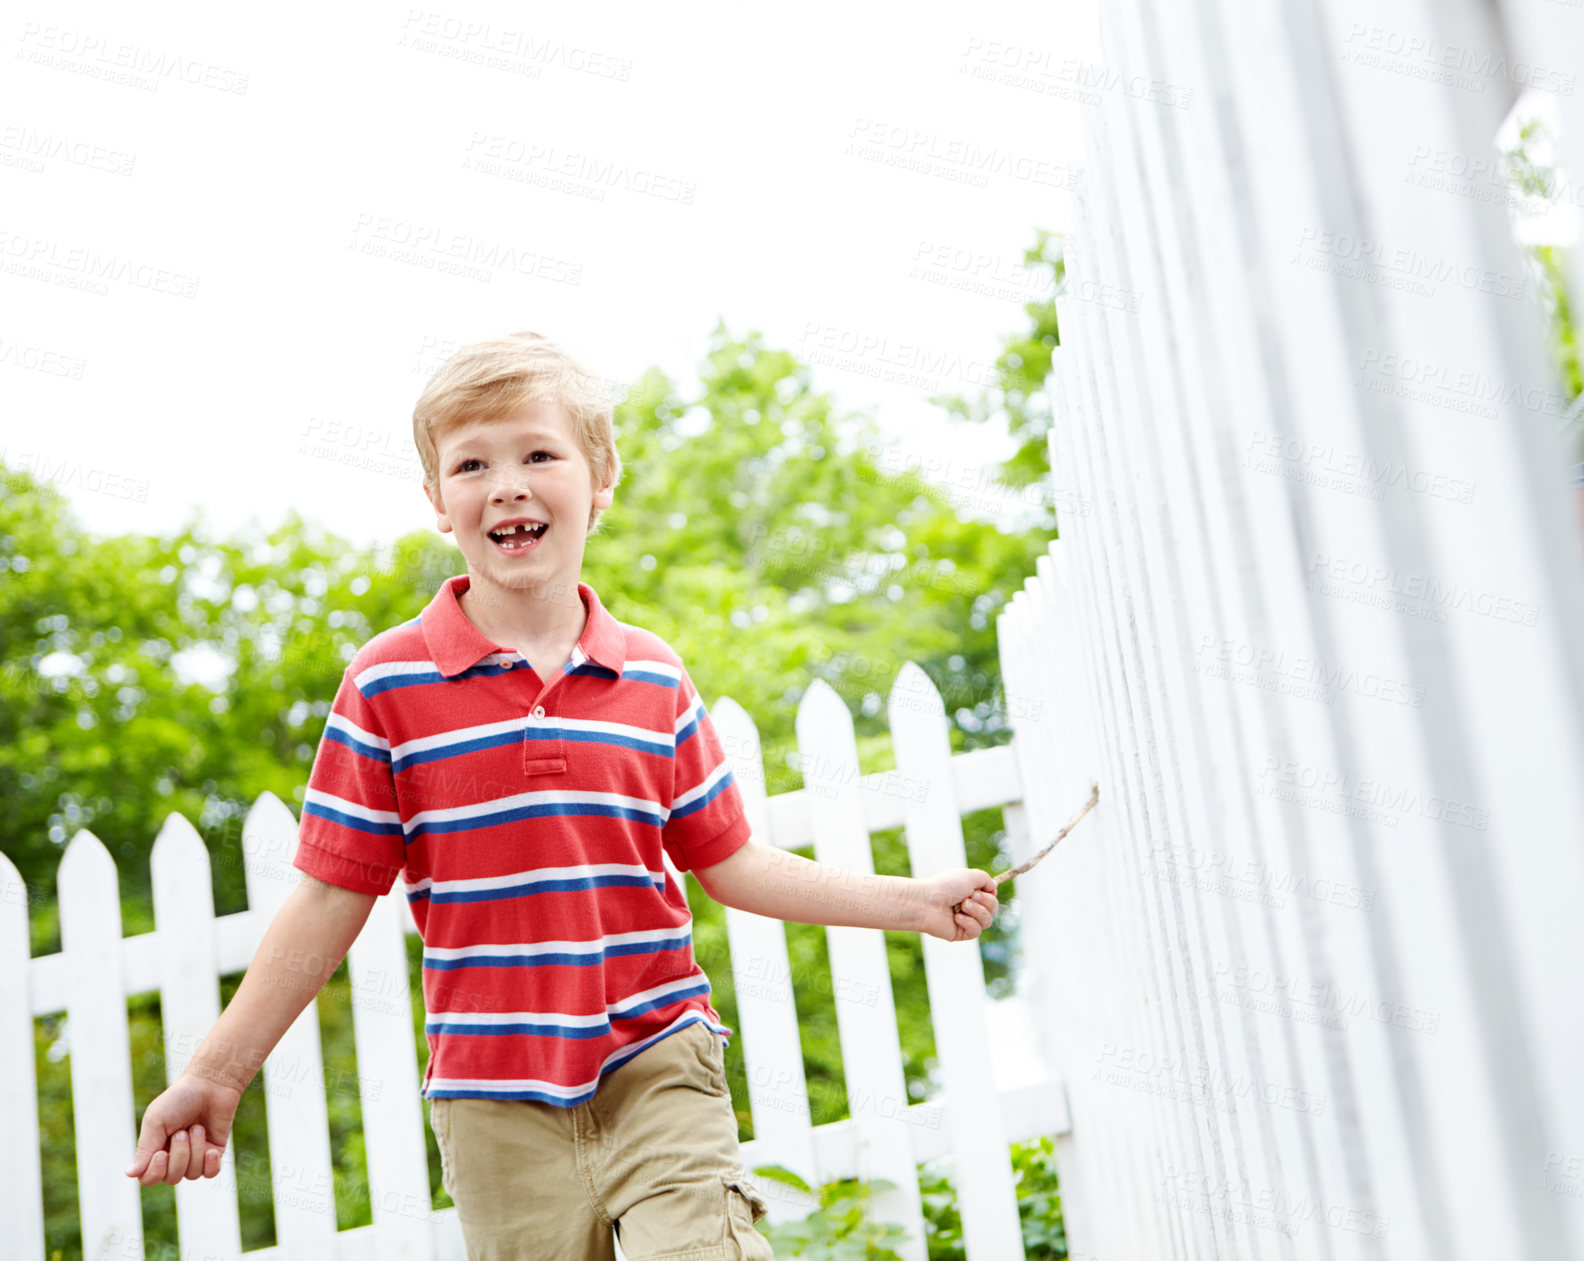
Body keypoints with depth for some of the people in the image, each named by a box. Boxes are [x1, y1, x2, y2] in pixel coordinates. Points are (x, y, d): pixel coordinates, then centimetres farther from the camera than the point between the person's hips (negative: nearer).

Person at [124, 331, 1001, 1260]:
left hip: (660, 1075, 1)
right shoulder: (387, 685, -3)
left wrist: (910, 901, 6)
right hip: (495, 1104, -1)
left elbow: (732, 863, 10)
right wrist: (218, 1074, -1)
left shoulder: (654, 679, 4)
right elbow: (333, 897, 0)